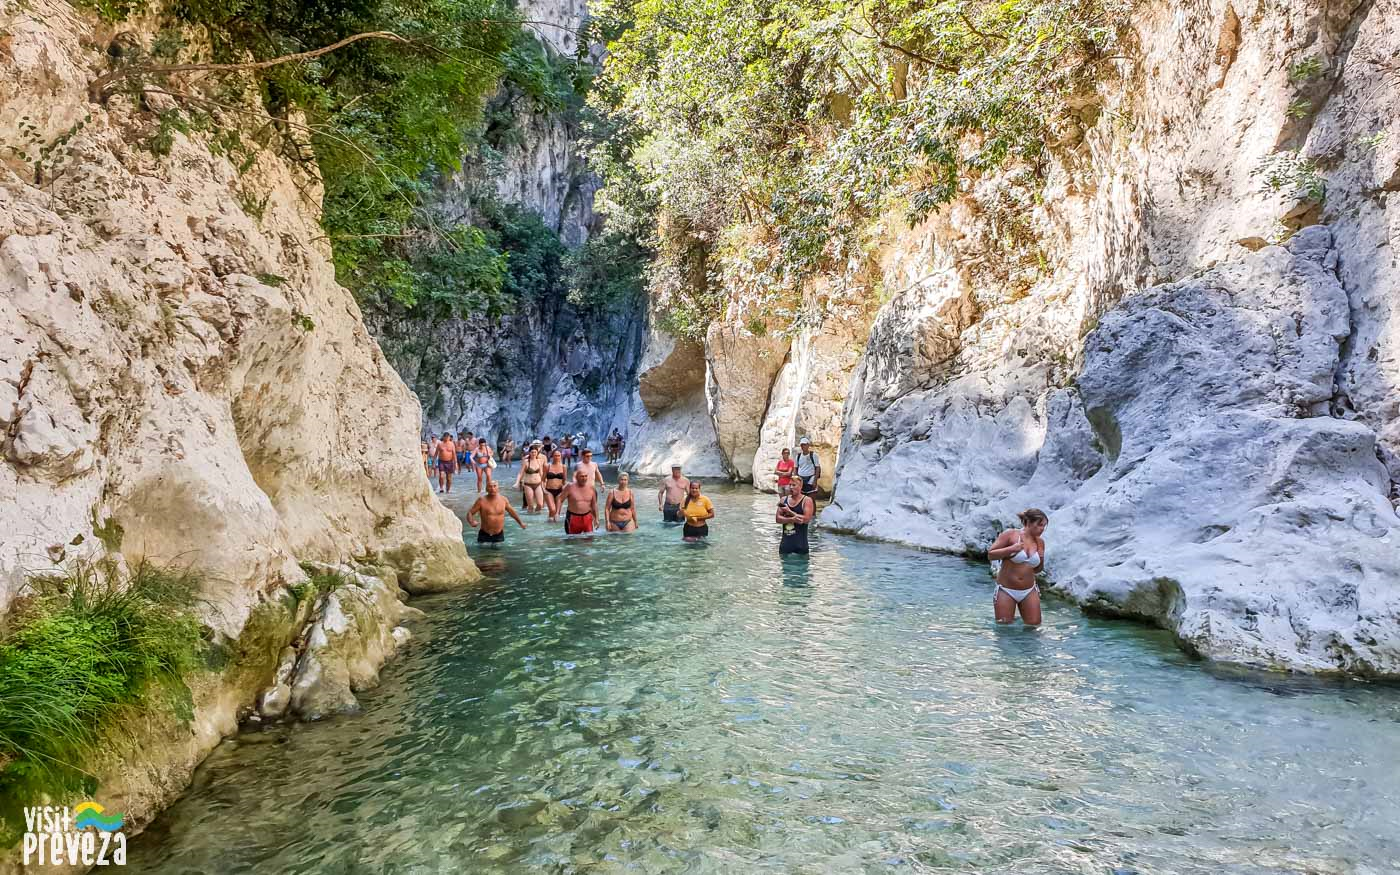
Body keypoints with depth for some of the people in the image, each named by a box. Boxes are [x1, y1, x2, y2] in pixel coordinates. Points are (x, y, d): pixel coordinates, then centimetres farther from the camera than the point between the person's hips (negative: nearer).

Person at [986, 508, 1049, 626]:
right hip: (1006, 590, -4)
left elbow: (1037, 569, 15)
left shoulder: (1040, 542, 4)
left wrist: (1041, 560, -6)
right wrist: (1011, 549, -23)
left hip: (1029, 591, 4)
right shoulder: (1010, 534, -9)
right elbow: (990, 554, -12)